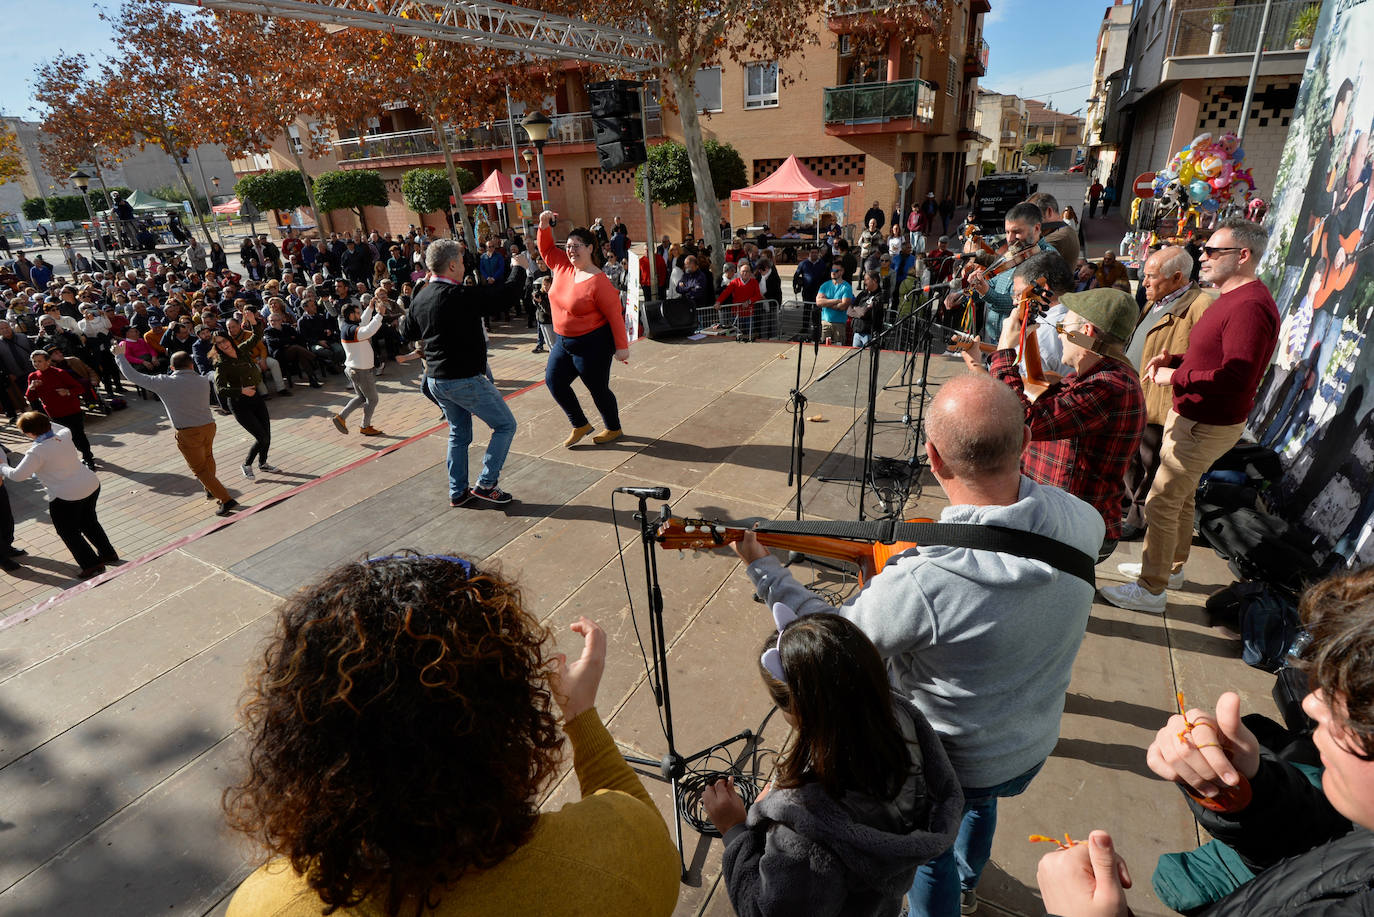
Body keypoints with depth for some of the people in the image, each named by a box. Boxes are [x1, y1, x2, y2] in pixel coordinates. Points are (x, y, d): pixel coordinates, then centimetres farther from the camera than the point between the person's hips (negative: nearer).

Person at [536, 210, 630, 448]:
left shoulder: (598, 282, -21)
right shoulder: (563, 266, 2)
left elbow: (615, 315, -20)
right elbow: (547, 249, 17)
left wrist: (621, 346, -19)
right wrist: (544, 225, 0)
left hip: (593, 344, -9)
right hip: (564, 342, 9)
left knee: (598, 388, 4)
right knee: (554, 381, 10)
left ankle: (614, 429, 28)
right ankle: (580, 425, 24)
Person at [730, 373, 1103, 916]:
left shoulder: (920, 584, -43)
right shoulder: (1083, 522, -24)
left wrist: (760, 567, -12)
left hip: (947, 765, -6)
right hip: (1035, 747, 7)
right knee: (979, 799, 39)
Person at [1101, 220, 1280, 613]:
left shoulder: (1250, 307, -24)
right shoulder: (1233, 298, 12)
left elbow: (1236, 376, -31)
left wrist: (1175, 377, -21)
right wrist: (1173, 359, 5)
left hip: (1207, 427, -11)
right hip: (1192, 417, 11)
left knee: (1161, 503, -4)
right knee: (1181, 495, 22)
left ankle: (1151, 589, 8)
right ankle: (1172, 566, 40)